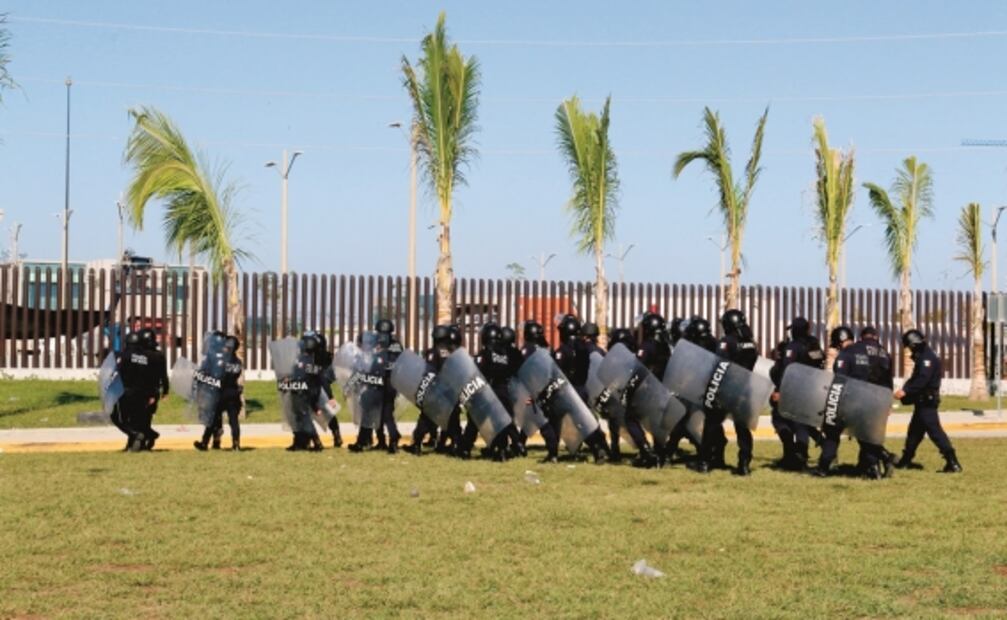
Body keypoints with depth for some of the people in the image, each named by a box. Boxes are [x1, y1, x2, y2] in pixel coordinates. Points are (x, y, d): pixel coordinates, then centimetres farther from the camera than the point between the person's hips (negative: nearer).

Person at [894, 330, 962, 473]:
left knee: (934, 430, -14)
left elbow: (922, 380, -25)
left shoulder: (927, 357, -14)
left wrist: (905, 391, -24)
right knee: (915, 430, 16)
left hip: (927, 401, -11)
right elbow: (915, 379, 17)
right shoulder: (922, 357, 18)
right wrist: (904, 391, 2)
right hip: (922, 402, 11)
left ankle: (953, 462, -17)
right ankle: (906, 460, 25)